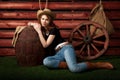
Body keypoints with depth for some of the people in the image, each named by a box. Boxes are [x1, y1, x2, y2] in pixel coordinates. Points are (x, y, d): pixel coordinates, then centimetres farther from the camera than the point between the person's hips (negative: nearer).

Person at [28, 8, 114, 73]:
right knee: (46, 61, -32)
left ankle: (100, 64, -18)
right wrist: (32, 24, 17)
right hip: (58, 53, 6)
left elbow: (45, 45, -11)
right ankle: (69, 64, -23)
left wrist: (39, 31, -7)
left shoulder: (53, 29, -2)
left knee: (74, 68, -37)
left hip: (66, 48, -5)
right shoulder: (43, 30, 18)